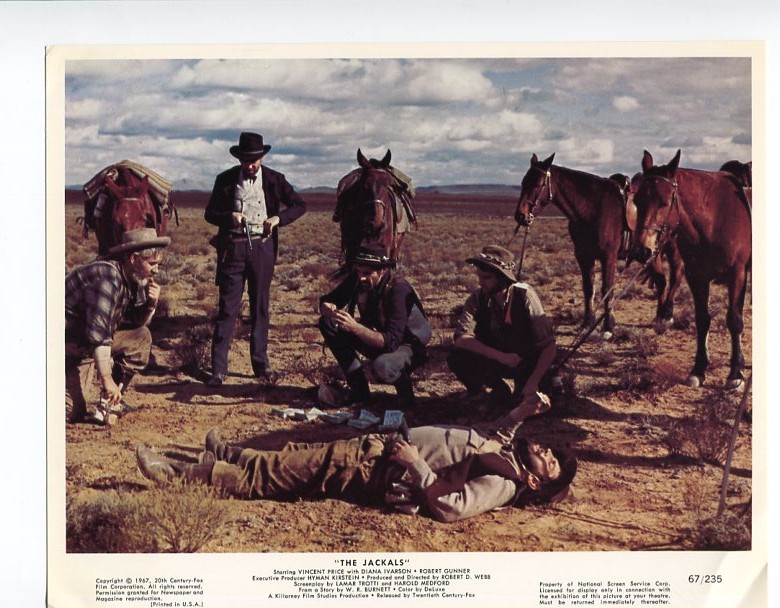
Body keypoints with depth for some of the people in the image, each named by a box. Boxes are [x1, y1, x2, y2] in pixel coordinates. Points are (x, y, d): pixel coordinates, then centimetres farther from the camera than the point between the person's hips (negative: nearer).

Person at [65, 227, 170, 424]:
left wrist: (151, 304, -10)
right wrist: (106, 380, -26)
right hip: (70, 342, -9)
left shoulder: (133, 279, 2)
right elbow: (98, 335, -29)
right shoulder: (108, 276, -26)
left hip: (89, 343, 9)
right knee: (73, 413, -14)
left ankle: (109, 403, 5)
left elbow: (136, 323, 12)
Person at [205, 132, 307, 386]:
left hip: (262, 247, 1)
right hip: (233, 247, -1)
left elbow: (300, 205, 7)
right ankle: (218, 369, 1)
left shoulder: (274, 179, 3)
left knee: (260, 307, 8)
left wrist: (278, 218, -10)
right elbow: (210, 214, 6)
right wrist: (229, 217, -15)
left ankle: (261, 364, 17)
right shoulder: (225, 180, 2)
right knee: (228, 307, -2)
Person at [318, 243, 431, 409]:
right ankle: (359, 390, -4)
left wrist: (355, 328, -48)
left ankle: (403, 384, -3)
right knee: (327, 324, -10)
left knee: (381, 366, -40)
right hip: (374, 336, 7)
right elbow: (326, 300, -2)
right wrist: (328, 309, -27)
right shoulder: (356, 278, -13)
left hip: (408, 345, -7)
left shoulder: (399, 289, -31)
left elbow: (391, 342, -37)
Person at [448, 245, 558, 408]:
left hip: (527, 364, -2)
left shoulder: (525, 295, -21)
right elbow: (461, 339, -24)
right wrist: (500, 356, -34)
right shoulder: (478, 298, -14)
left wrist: (534, 382, -34)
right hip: (495, 361, 2)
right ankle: (498, 388, 1)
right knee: (457, 358, -24)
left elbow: (549, 346, -22)